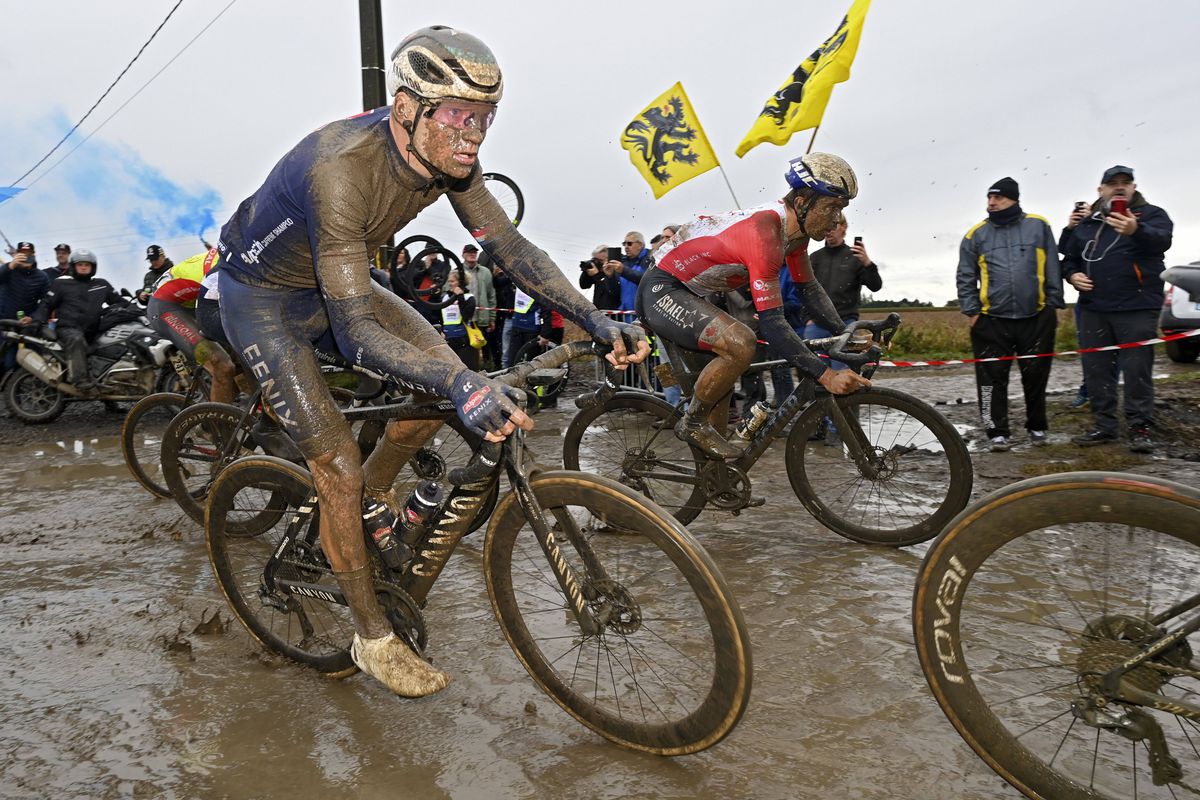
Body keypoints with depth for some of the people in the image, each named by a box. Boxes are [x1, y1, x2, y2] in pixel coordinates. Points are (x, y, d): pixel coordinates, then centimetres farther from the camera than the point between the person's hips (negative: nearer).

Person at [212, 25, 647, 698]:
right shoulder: (343, 168, -38)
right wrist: (461, 386, -55)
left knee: (448, 372, -8)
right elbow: (353, 330, -41)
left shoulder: (450, 156, -17)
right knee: (337, 461, -13)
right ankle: (374, 639, 4)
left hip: (339, 283, 7)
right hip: (263, 295, -6)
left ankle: (374, 492, 19)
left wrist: (596, 321, -22)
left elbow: (510, 246, -11)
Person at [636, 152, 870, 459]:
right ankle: (692, 423, -8)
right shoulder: (765, 232, -29)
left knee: (723, 380, 13)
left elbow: (810, 290, 10)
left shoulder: (795, 227, 0)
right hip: (661, 291, -10)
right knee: (741, 344, -30)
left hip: (686, 293, 10)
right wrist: (826, 375, -34)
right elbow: (771, 322, -33)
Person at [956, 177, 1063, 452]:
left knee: (1036, 376, 10)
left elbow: (1053, 269, 5)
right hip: (992, 320, 0)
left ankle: (1037, 427, 26)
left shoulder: (1039, 226, 5)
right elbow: (965, 278, 5)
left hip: (1036, 318, 0)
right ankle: (998, 432, 8)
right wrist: (971, 311, -2)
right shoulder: (976, 234, 4)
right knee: (993, 378, -1)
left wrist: (1054, 305, 2)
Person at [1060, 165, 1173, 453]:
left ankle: (1141, 428, 3)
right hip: (1093, 310, 5)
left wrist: (1136, 230, -41)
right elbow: (1068, 258, 24)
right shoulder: (1086, 221, 15)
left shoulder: (1151, 215, 2)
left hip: (1136, 310, -4)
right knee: (1096, 370, 8)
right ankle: (1104, 426, 17)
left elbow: (1161, 240, -20)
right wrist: (1072, 275, 2)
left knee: (1137, 370, -5)